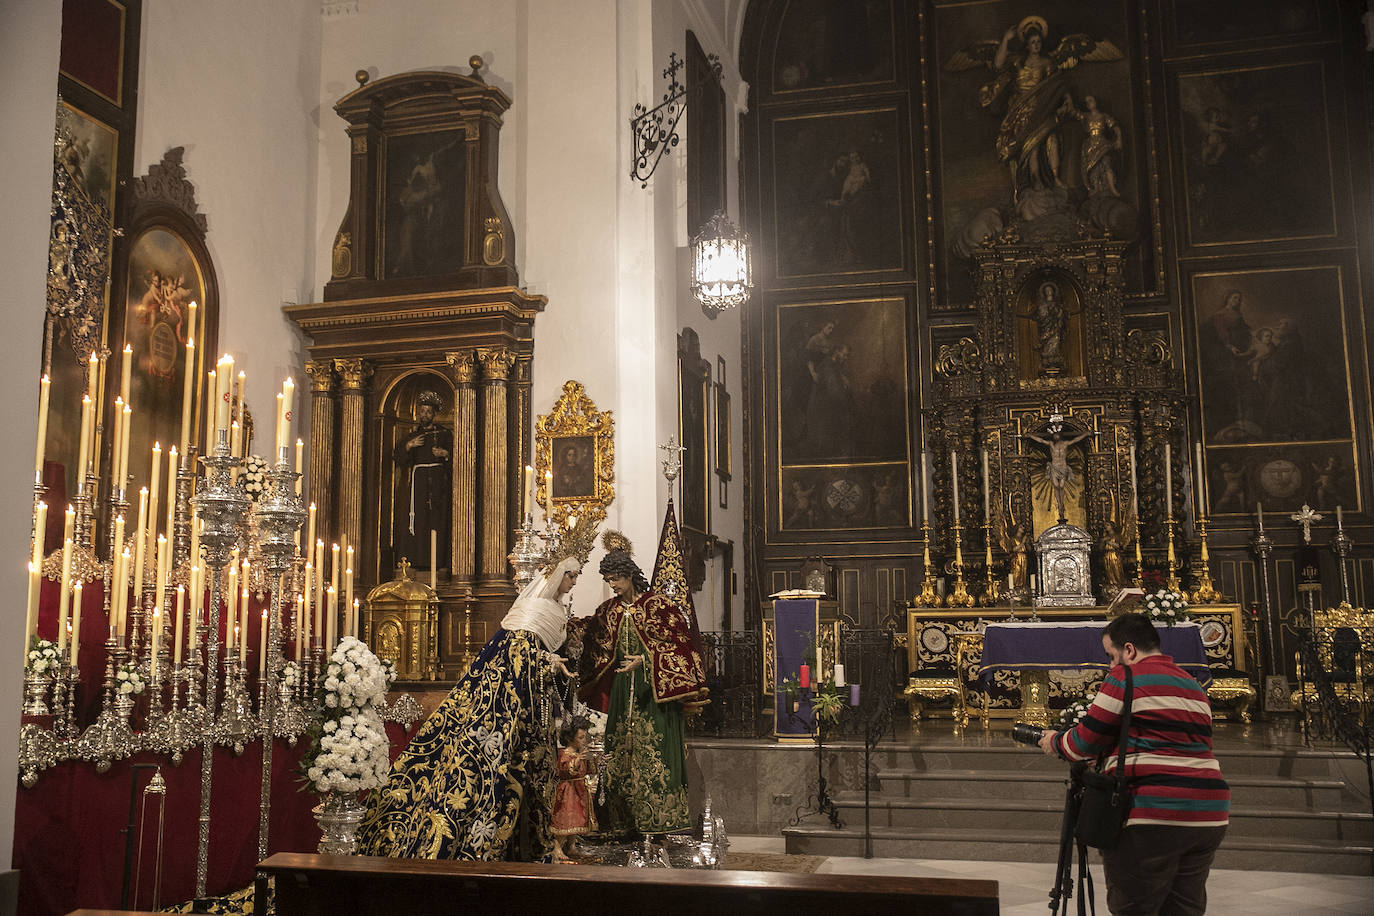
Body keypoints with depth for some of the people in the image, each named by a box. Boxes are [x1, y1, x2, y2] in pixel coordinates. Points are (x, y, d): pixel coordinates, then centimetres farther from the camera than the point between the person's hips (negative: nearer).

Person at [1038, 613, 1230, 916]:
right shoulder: (1195, 687, 19)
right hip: (1209, 817, 8)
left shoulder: (1126, 677, -5)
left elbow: (1087, 740, -4)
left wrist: (1055, 742, 16)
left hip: (1151, 815, -8)